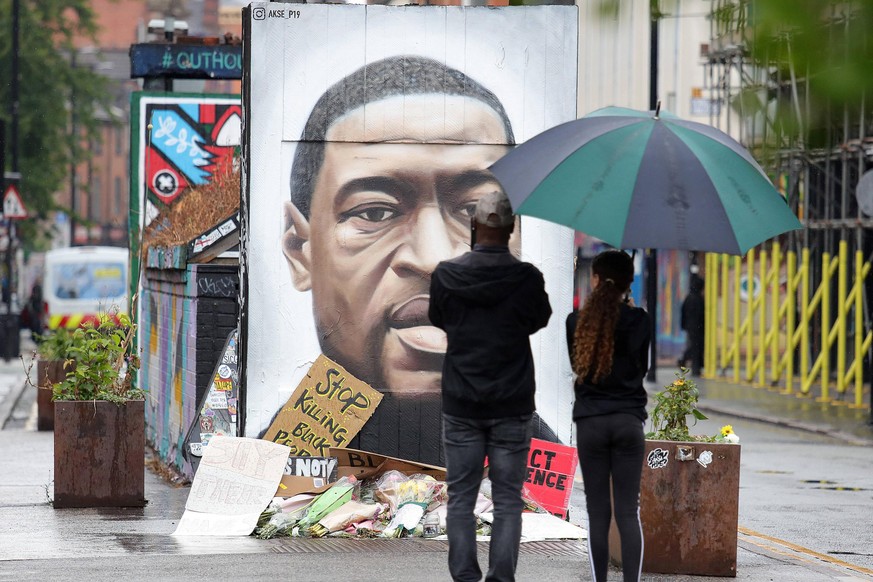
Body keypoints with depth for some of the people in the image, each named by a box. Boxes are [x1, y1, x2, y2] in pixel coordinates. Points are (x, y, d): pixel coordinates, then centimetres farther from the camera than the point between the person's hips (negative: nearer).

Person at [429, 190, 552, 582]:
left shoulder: (446, 275, -7)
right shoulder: (527, 278, -11)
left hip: (461, 406, 1)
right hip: (512, 405, -1)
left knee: (460, 498, 8)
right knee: (507, 501, 4)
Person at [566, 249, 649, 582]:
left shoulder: (577, 322, -3)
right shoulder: (638, 320, -6)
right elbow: (642, 367, 7)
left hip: (589, 423, 0)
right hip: (628, 421, 0)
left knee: (597, 512, 4)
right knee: (628, 511, 1)